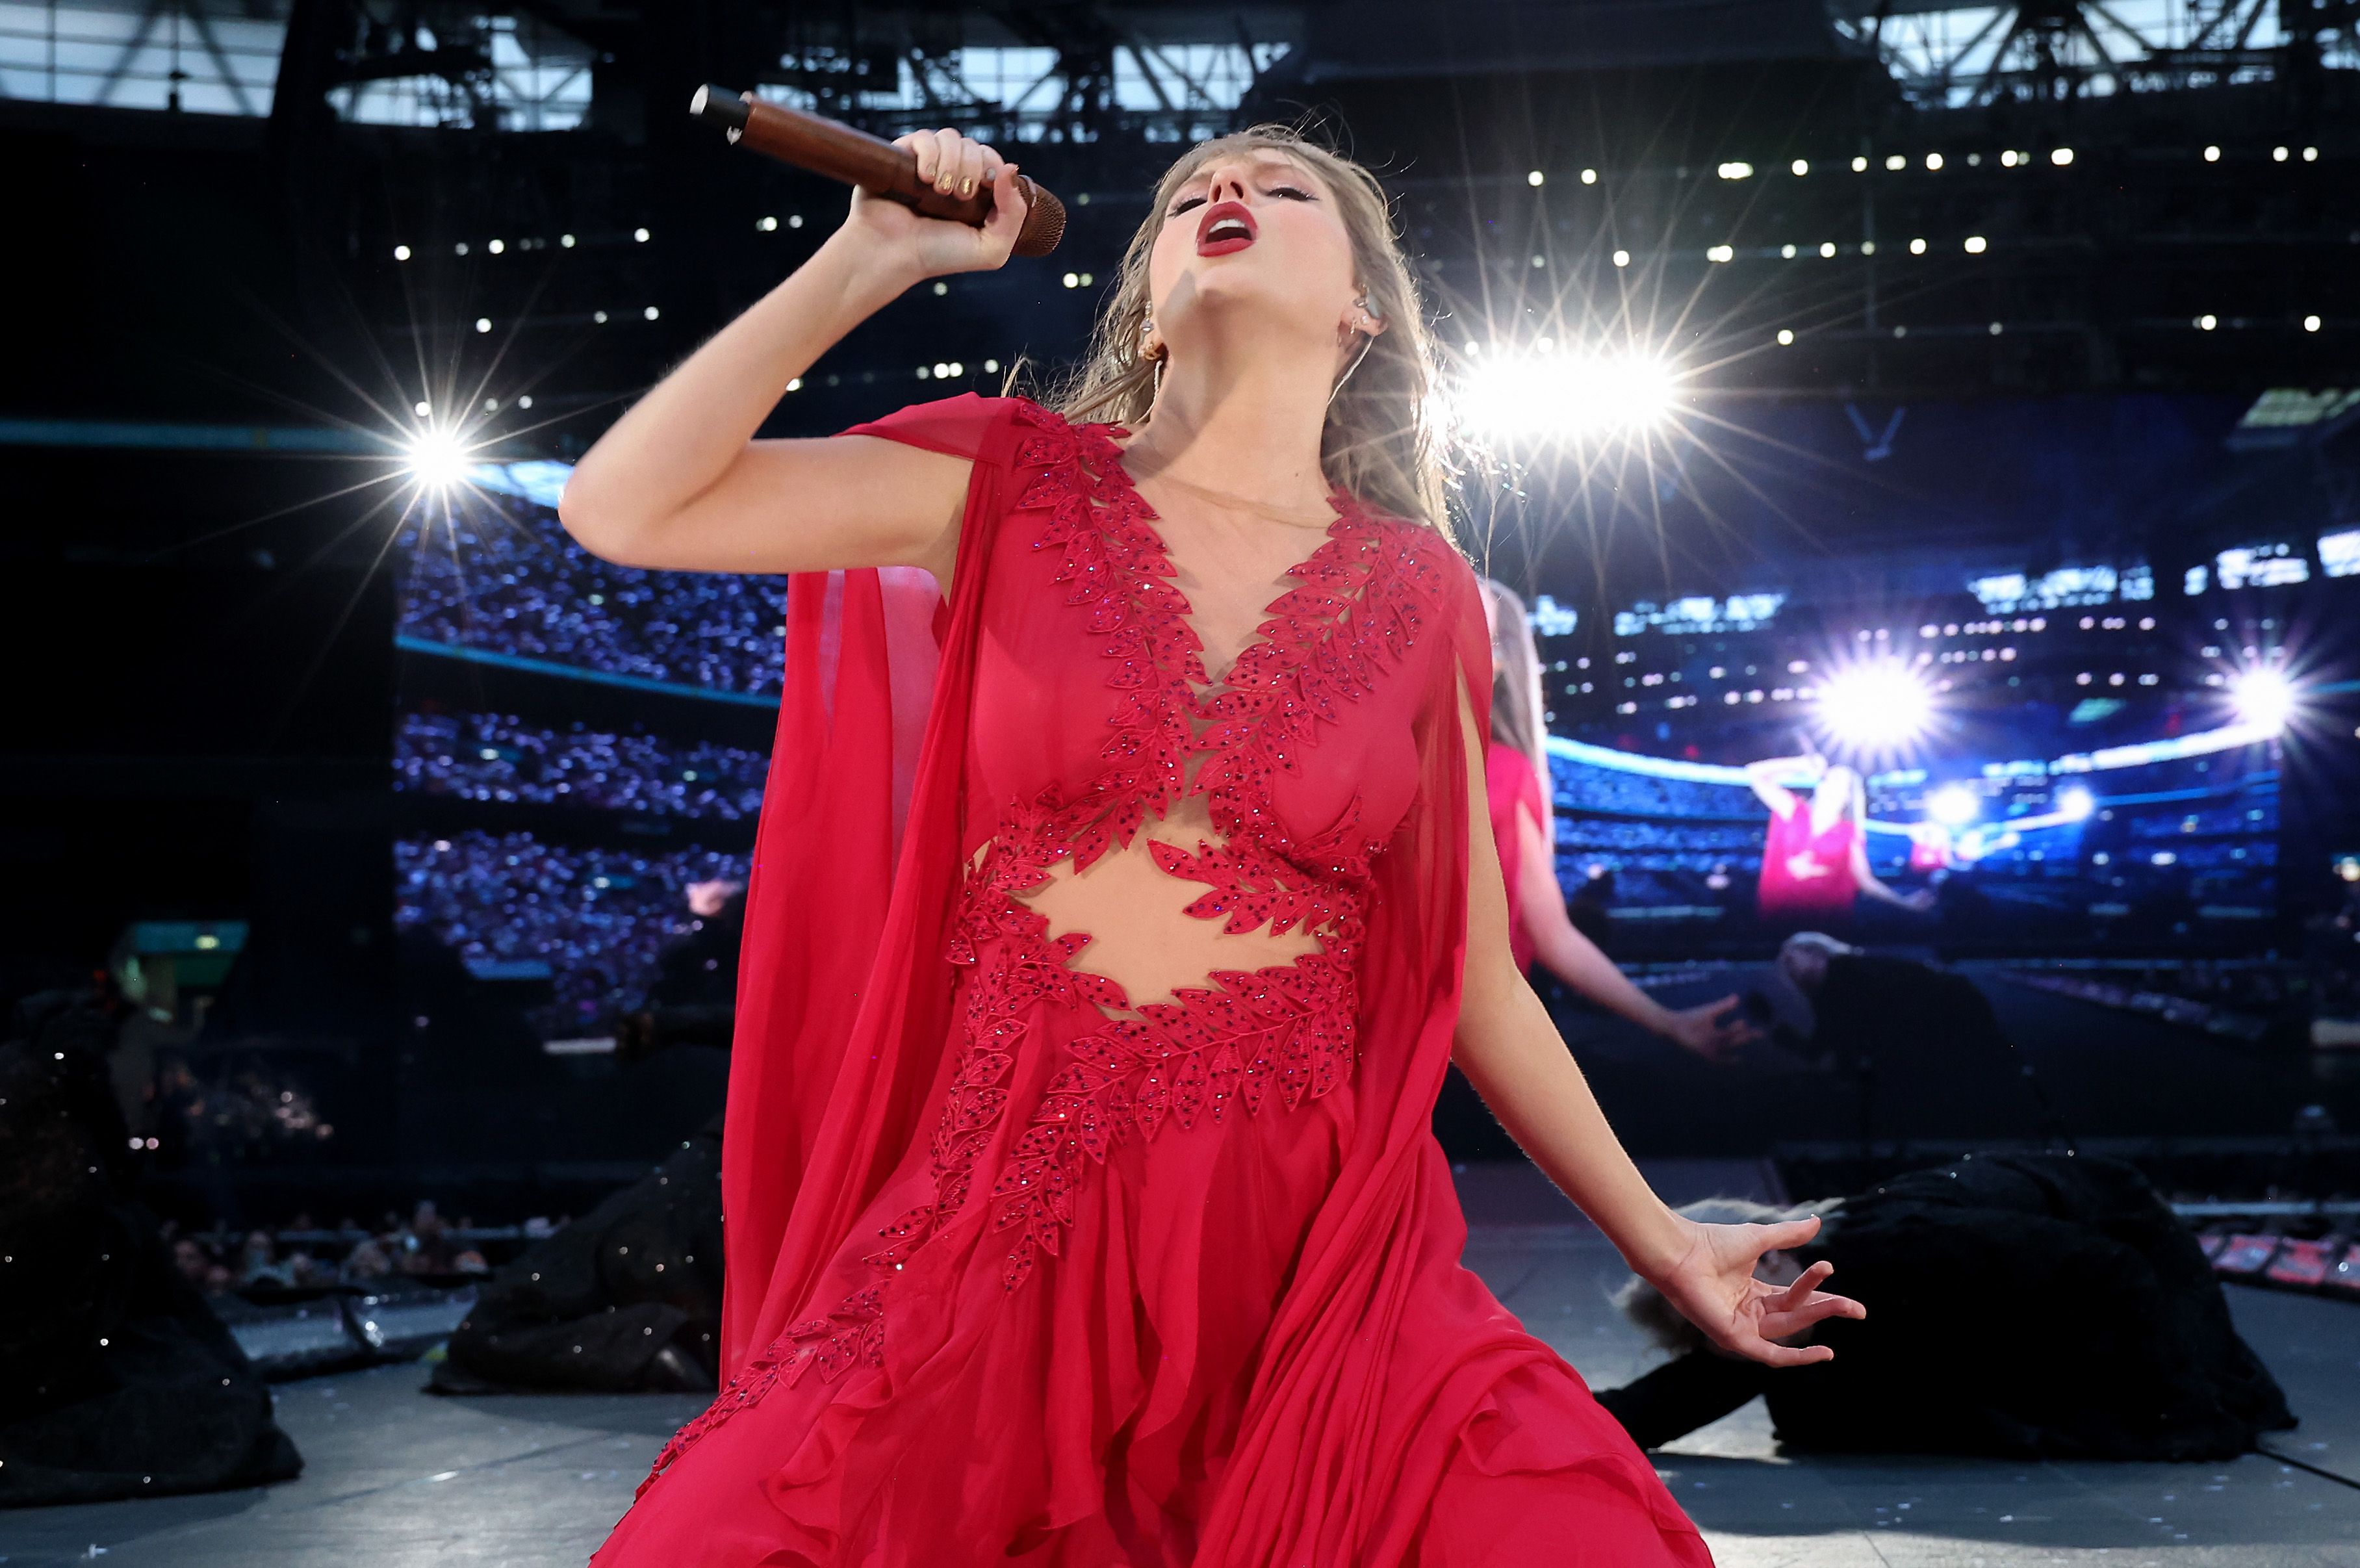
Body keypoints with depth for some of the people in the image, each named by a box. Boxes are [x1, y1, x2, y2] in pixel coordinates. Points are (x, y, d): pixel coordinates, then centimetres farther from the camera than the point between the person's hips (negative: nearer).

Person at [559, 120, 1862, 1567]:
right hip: (1014, 1208, -1)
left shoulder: (1412, 591, 7)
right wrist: (873, 259, -5)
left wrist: (1660, 1242, 18)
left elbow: (1476, 980, 14)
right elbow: (623, 508, -6)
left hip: (1320, 1232, 2)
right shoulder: (1016, 487, 4)